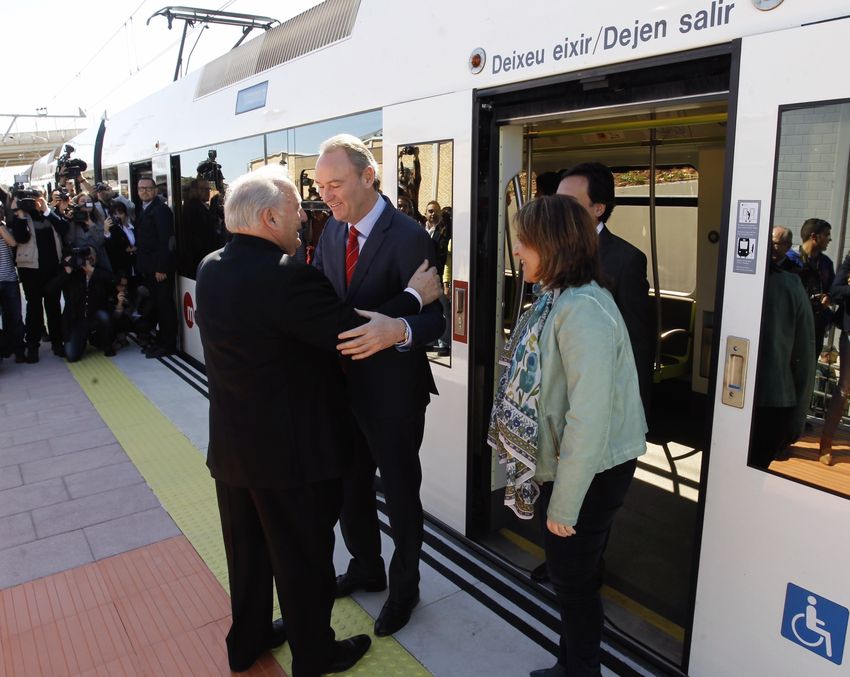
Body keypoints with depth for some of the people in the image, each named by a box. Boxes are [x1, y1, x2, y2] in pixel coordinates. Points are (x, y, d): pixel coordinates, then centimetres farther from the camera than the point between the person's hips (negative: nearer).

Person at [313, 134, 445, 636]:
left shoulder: (408, 237, -19)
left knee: (400, 493, 13)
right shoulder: (334, 230, 3)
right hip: (344, 383, 7)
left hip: (392, 391, -7)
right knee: (349, 487, 22)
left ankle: (404, 586, 38)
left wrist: (397, 331, -43)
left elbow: (434, 319, -22)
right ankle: (366, 568, 48)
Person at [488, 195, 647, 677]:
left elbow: (590, 416, -28)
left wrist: (565, 502, -21)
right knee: (570, 574, 23)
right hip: (561, 465, 9)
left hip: (590, 474, -9)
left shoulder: (582, 310, -26)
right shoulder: (559, 299, 4)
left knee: (574, 578, 12)